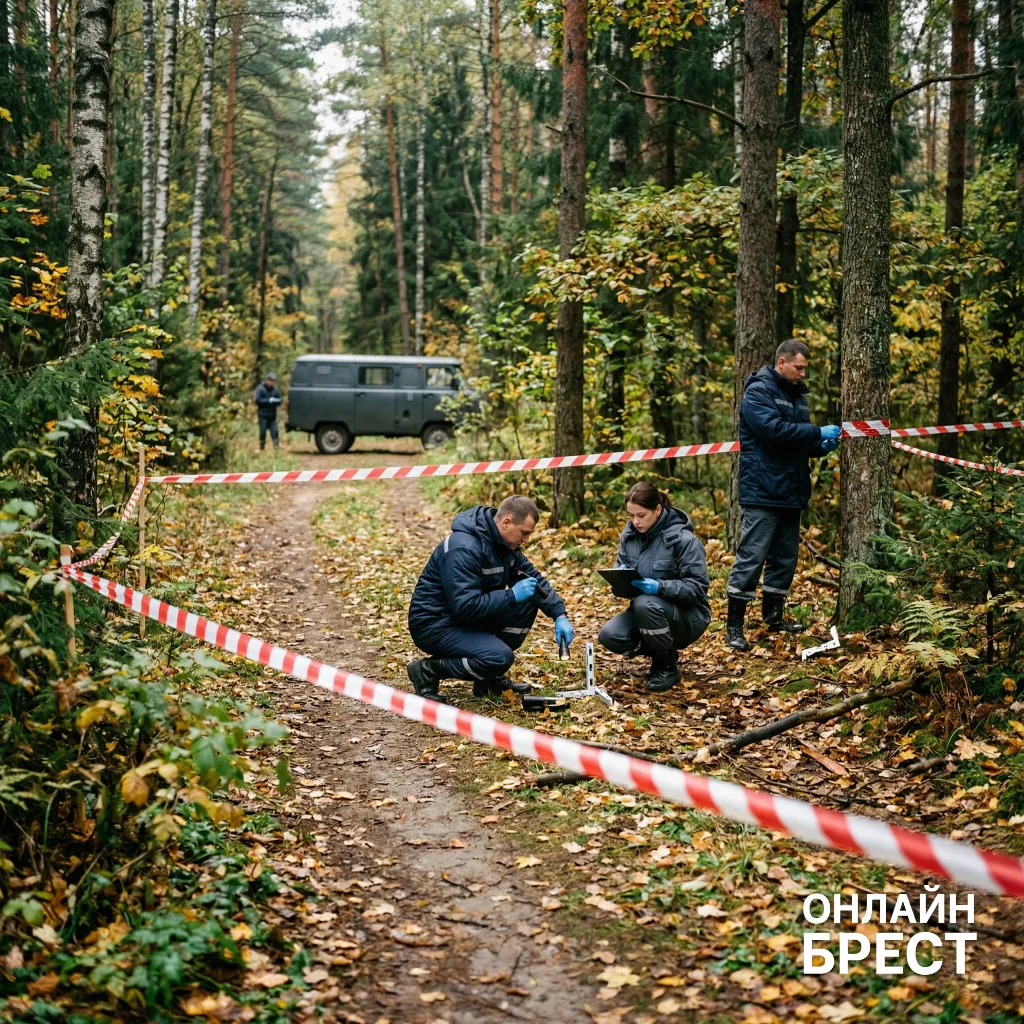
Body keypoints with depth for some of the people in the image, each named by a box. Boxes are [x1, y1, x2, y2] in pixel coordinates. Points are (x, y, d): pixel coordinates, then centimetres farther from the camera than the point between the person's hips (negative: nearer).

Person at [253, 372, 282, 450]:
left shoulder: (275, 389, 10)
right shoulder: (260, 388, -5)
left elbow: (279, 401, 12)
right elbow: (257, 400, -13)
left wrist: (276, 401, -12)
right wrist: (269, 400, -19)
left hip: (272, 415, 4)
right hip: (263, 415, -4)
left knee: (274, 431, -6)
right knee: (263, 431, -2)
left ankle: (276, 446, -10)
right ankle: (262, 448, 6)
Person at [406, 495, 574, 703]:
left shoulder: (504, 543, 2)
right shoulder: (464, 549, -27)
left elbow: (536, 580, 10)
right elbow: (466, 607, -31)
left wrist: (560, 615, -3)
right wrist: (512, 595, -25)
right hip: (434, 624, -9)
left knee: (528, 602, -2)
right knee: (501, 657, -27)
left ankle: (491, 677, 6)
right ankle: (429, 670, -7)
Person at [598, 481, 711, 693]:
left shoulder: (683, 538, -18)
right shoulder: (630, 534, -1)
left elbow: (697, 587, -20)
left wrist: (660, 587, -36)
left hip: (687, 615, -6)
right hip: (646, 611, 6)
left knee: (645, 604, -35)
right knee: (609, 635, -20)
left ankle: (668, 668, -12)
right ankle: (663, 651, 9)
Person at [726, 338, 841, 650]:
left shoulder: (795, 394, 18)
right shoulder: (758, 391, -9)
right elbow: (773, 429, -23)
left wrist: (822, 446, 3)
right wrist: (817, 432, -19)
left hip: (791, 492, 9)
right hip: (763, 492, -9)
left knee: (785, 557, 14)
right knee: (751, 557, -8)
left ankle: (774, 616, 27)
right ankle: (734, 626, -4)